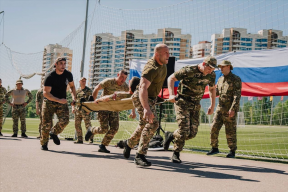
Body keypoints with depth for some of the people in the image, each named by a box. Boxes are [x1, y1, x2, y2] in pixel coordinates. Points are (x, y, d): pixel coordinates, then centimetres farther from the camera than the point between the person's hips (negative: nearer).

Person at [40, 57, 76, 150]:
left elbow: (72, 86, 16)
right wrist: (59, 100, -33)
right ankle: (44, 143, 17)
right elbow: (45, 93, -23)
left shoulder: (68, 74, -2)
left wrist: (74, 98, -1)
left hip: (62, 102, 3)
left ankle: (54, 133, 8)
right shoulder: (49, 76, -17)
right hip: (49, 102, -3)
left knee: (64, 120, -20)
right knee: (47, 124, -5)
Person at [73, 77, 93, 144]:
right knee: (77, 125, 4)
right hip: (77, 110, 5)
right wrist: (73, 107, 5)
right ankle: (80, 139, 11)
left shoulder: (88, 90, 1)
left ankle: (91, 138, 8)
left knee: (87, 125, -5)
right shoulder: (77, 91, 15)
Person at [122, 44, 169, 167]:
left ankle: (129, 143, 46)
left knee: (144, 125, 21)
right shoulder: (151, 68, -30)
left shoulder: (162, 64, 1)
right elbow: (143, 88, -42)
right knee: (152, 123, -25)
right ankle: (140, 156, -23)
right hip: (141, 98, -10)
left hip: (151, 98, 10)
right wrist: (146, 108, -54)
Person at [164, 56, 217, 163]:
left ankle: (170, 136, 22)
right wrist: (171, 95, -25)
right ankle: (176, 154, 6)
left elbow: (212, 89, 19)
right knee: (184, 130, -15)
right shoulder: (189, 71, -17)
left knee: (192, 133, -4)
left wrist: (212, 106, 15)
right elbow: (171, 78, -12)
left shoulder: (211, 75, 0)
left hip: (195, 105, 6)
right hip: (182, 102, -6)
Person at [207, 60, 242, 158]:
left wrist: (233, 109, -23)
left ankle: (232, 151, 10)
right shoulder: (220, 79, 14)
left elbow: (237, 96, -15)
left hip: (230, 110, -6)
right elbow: (216, 92, 21)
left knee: (230, 131, -1)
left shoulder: (236, 79, -7)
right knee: (214, 128, 1)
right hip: (220, 108, 6)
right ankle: (214, 148, 13)